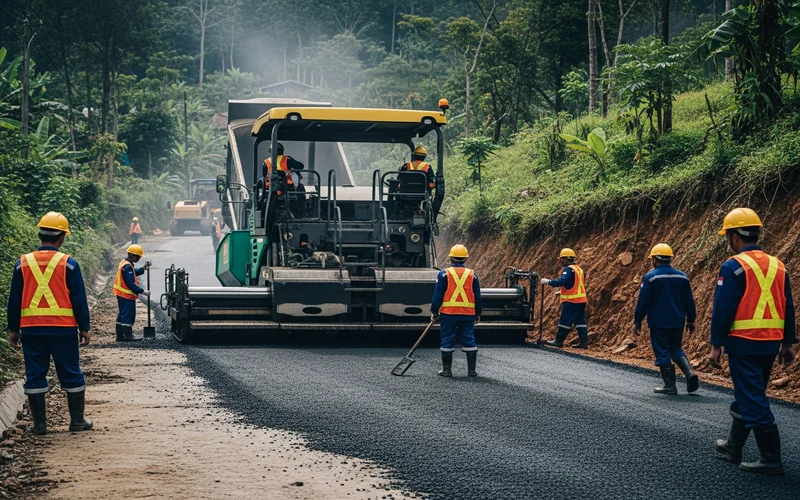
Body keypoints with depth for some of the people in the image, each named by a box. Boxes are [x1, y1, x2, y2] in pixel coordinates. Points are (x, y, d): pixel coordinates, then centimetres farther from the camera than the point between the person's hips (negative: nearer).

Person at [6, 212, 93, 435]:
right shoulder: (68, 264, -3)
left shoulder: (23, 263, 3)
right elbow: (79, 299, -2)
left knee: (34, 374, 7)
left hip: (31, 328, 2)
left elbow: (14, 300, 6)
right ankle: (77, 420, 12)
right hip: (63, 328, -2)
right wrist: (84, 328, 6)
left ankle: (39, 423, 7)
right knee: (71, 374, 8)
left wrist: (13, 329, 13)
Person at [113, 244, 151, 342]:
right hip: (127, 295, -11)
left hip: (121, 294, 11)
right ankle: (128, 335, -3)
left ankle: (120, 336, 19)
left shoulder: (125, 263, 11)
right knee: (128, 315, -5)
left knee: (123, 315, 14)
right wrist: (143, 291, -22)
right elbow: (131, 284, -25)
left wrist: (143, 268, 10)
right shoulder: (127, 267, -22)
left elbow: (135, 273, 23)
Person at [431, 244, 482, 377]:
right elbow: (477, 296, 11)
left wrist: (434, 311, 4)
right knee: (469, 340, 6)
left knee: (447, 341, 5)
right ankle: (471, 370, 5)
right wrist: (478, 314, 19)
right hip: (468, 314, 2)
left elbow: (437, 294, -3)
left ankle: (447, 369, 8)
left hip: (448, 313, -2)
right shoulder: (472, 275, 7)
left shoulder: (444, 274, -2)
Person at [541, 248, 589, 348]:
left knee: (565, 320, -4)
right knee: (580, 320, 8)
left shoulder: (569, 269, -13)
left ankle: (559, 341, -1)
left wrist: (549, 282, -18)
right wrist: (563, 292, 25)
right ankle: (583, 342, 4)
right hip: (581, 300, 9)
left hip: (571, 300, -9)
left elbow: (562, 281, -26)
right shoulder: (578, 269, 18)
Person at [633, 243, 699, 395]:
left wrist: (637, 321, 0)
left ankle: (670, 386, 3)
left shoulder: (650, 277, -10)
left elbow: (642, 302, -9)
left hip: (658, 323, -5)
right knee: (676, 349, 18)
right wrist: (691, 320, 20)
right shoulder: (682, 277, 5)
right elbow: (689, 301, 11)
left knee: (663, 353, 2)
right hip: (677, 323, 5)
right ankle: (690, 373, -4)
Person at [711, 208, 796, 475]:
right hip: (770, 343, 7)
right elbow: (788, 308, 14)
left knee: (753, 400, -4)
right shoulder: (777, 265, 10)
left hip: (744, 343, -7)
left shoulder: (734, 266, -11)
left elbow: (723, 309, -13)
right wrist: (787, 343, 20)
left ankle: (771, 459, -7)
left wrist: (716, 345, -9)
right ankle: (733, 447, 30)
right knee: (747, 396, 19)